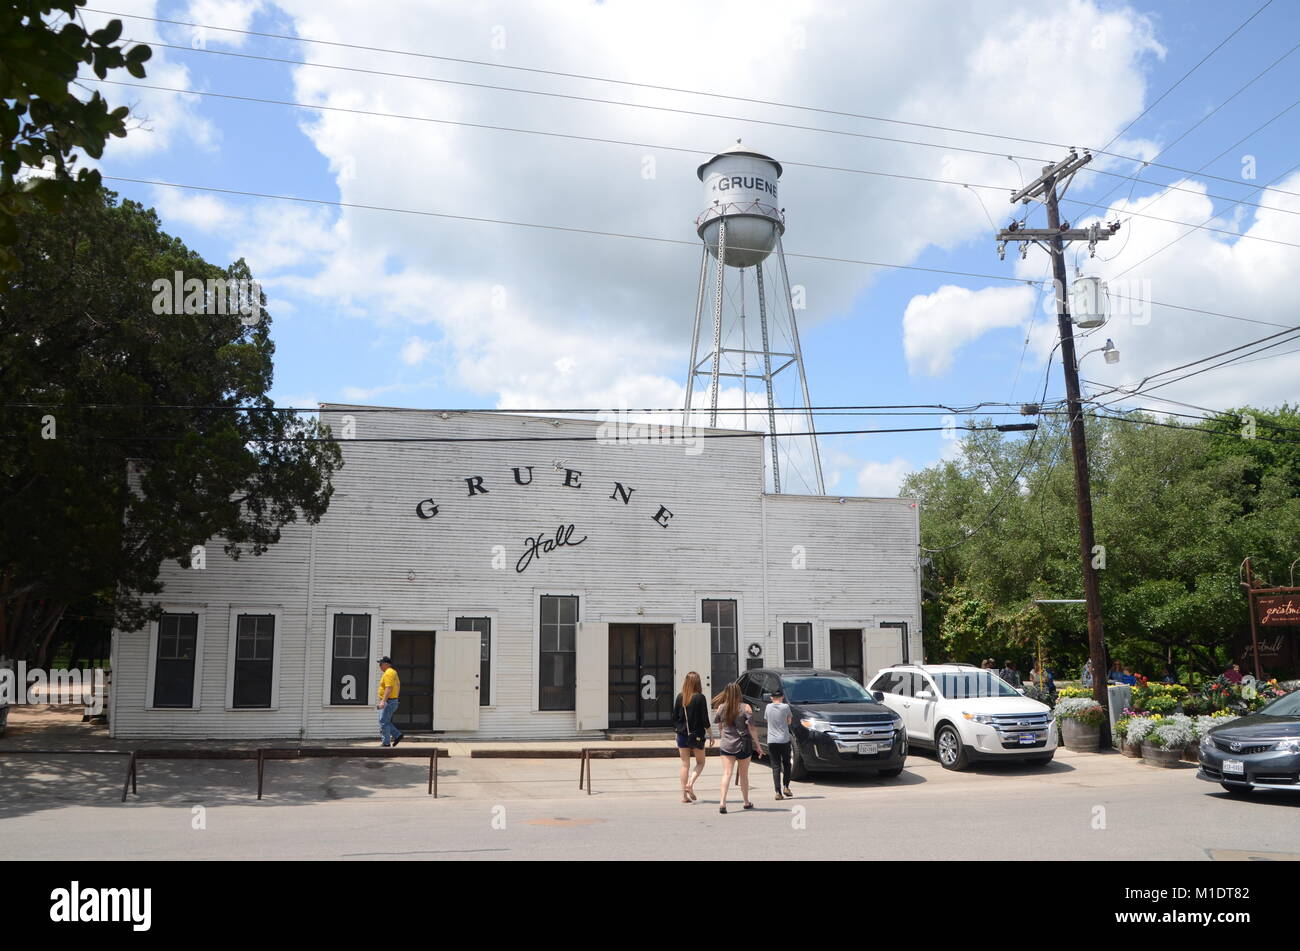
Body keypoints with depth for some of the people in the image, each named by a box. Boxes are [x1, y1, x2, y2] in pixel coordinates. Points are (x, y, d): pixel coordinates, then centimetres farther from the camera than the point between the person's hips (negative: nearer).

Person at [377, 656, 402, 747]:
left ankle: (385, 742, -1)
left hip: (388, 702, -10)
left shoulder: (388, 673, -17)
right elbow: (398, 686, 22)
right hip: (393, 700, 10)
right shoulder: (393, 672, 16)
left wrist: (383, 701, -28)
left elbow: (389, 688, -25)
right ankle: (397, 735, 12)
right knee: (386, 722, 15)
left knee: (384, 722, -4)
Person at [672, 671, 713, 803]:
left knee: (685, 764, 11)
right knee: (700, 762, 15)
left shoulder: (680, 697, -1)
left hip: (682, 735, 3)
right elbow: (705, 720, -11)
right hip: (697, 735, -3)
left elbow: (675, 718, 4)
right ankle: (690, 784, -7)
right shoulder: (700, 697, -12)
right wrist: (711, 735, -1)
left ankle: (684, 795, 7)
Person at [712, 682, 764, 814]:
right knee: (744, 775, 15)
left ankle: (722, 802, -18)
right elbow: (752, 729, -9)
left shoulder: (721, 707, -2)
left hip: (726, 745, 1)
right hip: (743, 745, -1)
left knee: (727, 773, -1)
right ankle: (746, 802, 28)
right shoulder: (745, 707, -9)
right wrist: (757, 746, -2)